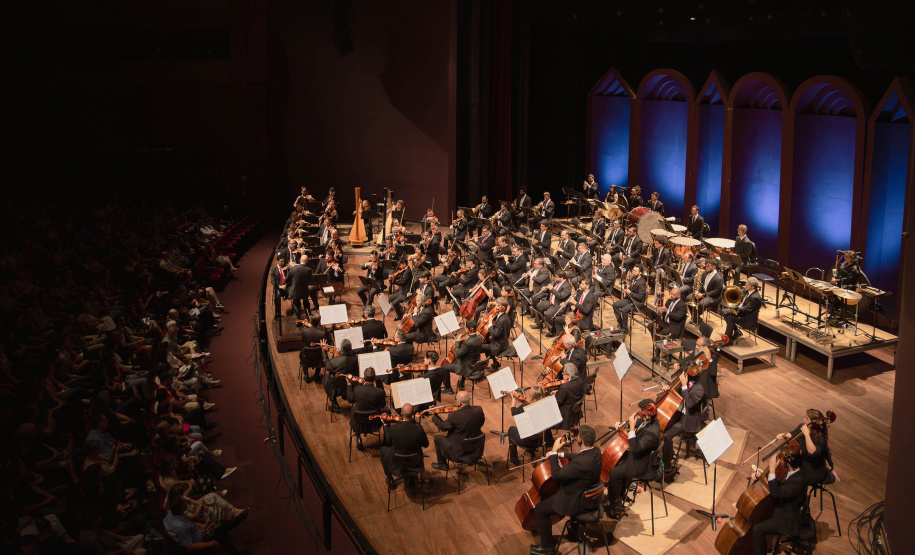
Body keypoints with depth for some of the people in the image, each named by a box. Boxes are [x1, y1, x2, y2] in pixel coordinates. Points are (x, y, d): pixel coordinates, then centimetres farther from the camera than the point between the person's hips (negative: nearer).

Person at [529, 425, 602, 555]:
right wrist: (561, 454, 4)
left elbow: (556, 474, -31)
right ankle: (574, 530, 51)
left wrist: (554, 452, -23)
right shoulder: (596, 452, -10)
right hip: (591, 497, 9)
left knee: (540, 509, 0)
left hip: (579, 503, -9)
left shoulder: (581, 463, -38)